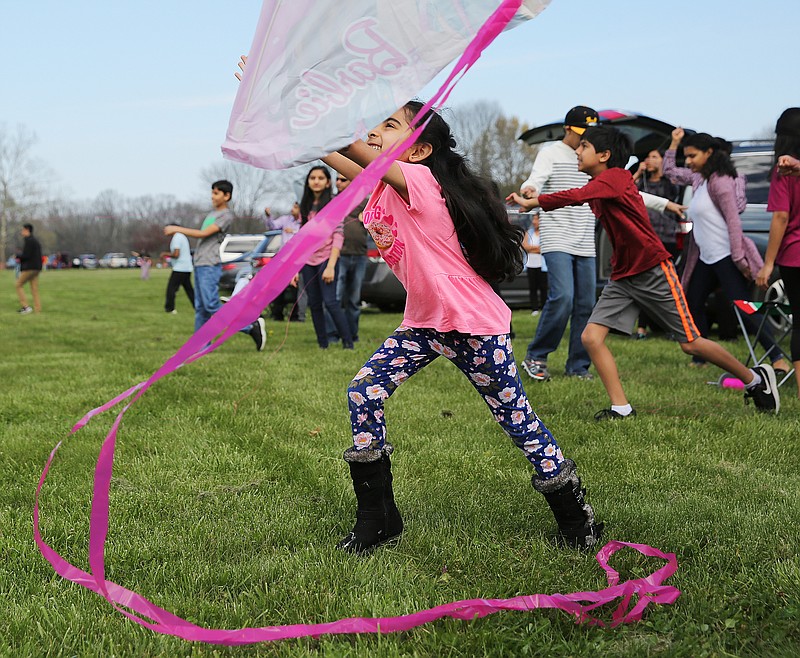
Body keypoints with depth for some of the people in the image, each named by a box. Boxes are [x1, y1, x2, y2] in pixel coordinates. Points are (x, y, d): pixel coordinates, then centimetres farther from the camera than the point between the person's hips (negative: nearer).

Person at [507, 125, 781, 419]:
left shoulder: (614, 177, -20)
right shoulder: (599, 185, 10)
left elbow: (575, 197, -34)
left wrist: (530, 201, -31)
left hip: (654, 272, -8)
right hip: (622, 276, 8)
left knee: (690, 343, 0)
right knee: (591, 337, -8)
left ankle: (755, 378, 22)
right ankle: (621, 408, -2)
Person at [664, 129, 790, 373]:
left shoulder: (720, 181, -13)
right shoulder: (698, 179, 12)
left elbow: (733, 221, -18)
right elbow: (669, 171, 29)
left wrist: (739, 258, -22)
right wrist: (674, 143, 19)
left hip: (725, 256, -10)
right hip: (705, 259, 10)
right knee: (693, 305, 13)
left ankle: (777, 357, -14)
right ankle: (700, 358, 24)